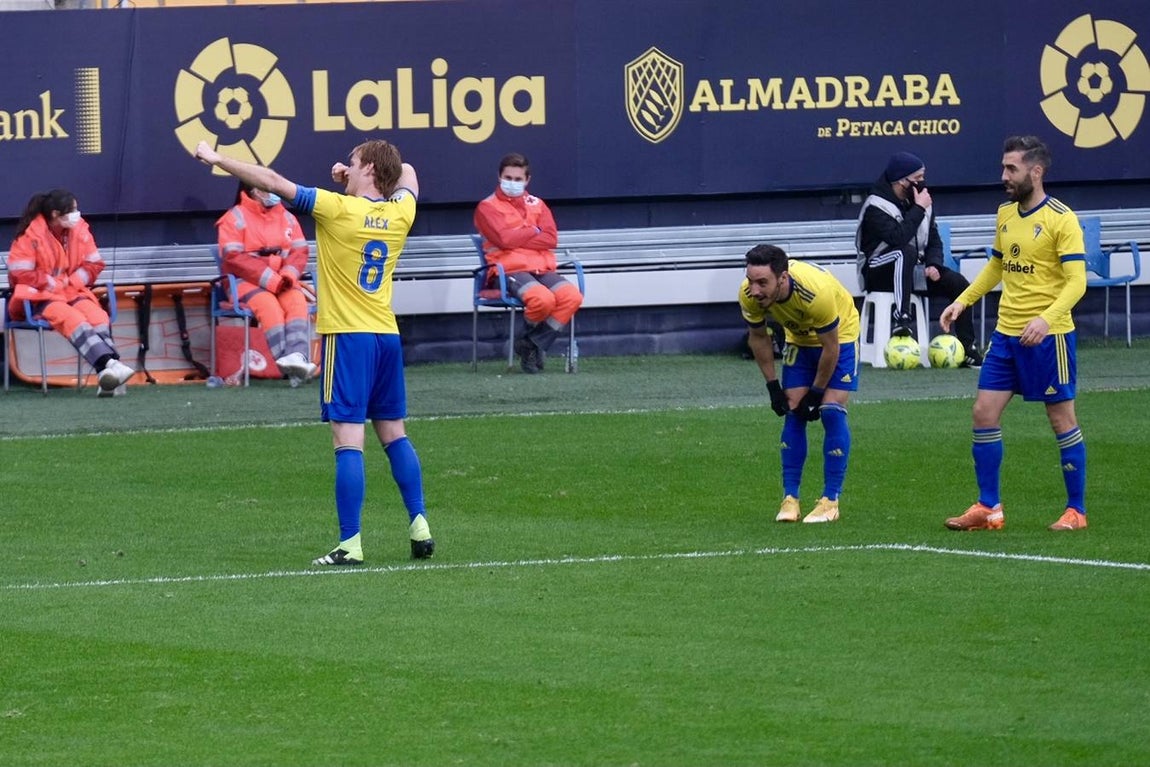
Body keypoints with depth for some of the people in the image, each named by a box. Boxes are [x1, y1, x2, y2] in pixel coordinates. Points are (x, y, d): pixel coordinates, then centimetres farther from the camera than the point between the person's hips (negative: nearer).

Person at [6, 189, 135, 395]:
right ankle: (107, 363, -51)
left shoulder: (80, 229, 4)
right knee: (70, 318, -34)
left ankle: (108, 378, -42)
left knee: (97, 315, -26)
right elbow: (21, 274, -13)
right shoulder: (31, 235, -12)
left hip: (72, 292, 5)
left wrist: (72, 282, -7)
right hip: (39, 297, -5)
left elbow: (94, 264, 10)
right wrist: (54, 284, -14)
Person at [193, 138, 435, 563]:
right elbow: (407, 174, 30)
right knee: (395, 435, 15)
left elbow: (273, 182, -7)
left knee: (348, 440, -8)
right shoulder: (400, 213, 5)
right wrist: (353, 178, 18)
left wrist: (216, 159, 1)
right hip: (387, 336, 6)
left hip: (348, 336, -6)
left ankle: (350, 544, -11)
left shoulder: (339, 210, -11)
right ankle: (419, 526, 11)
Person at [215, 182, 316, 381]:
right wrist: (271, 280, -19)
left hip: (282, 280, 4)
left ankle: (297, 355, -45)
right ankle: (284, 358, -45)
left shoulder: (286, 217, 16)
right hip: (247, 281, -4)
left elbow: (300, 252, 9)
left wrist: (287, 276, -13)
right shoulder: (235, 218, 0)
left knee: (297, 300, -27)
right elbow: (234, 259, -10)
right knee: (268, 304, -33)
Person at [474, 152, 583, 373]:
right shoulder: (488, 207, 6)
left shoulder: (536, 205, 20)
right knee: (542, 299, -34)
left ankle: (533, 344, -13)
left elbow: (551, 238, 4)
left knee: (572, 297, -24)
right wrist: (535, 231, 1)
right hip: (509, 270, -5)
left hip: (542, 268, 5)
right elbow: (504, 238, -11)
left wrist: (519, 238, -6)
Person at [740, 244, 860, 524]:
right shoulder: (749, 295, -27)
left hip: (840, 335, -4)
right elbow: (758, 337, -6)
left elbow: (830, 348, -26)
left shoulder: (816, 292, -41)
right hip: (799, 338, 4)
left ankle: (830, 501, -8)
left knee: (832, 411, -14)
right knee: (793, 414, -4)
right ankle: (790, 498, 3)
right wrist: (773, 386, -5)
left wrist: (816, 394, -16)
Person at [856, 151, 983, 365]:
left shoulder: (920, 199, 5)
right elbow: (898, 239, -32)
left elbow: (934, 240, 9)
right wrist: (919, 210, -25)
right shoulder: (876, 206, -18)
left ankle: (968, 349, -12)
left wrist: (934, 265, -11)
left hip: (913, 270, 7)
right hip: (878, 273, -7)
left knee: (958, 283, -14)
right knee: (906, 252, -37)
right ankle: (901, 317, -45)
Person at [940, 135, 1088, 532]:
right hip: (1006, 333, 7)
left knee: (1062, 419, 2)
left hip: (1048, 335, -7)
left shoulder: (1061, 219, -12)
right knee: (984, 413, 2)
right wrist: (962, 301, 14)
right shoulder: (1005, 214, 10)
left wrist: (1046, 319, -31)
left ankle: (1076, 510, 12)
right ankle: (988, 509, 10)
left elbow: (1076, 281, -17)